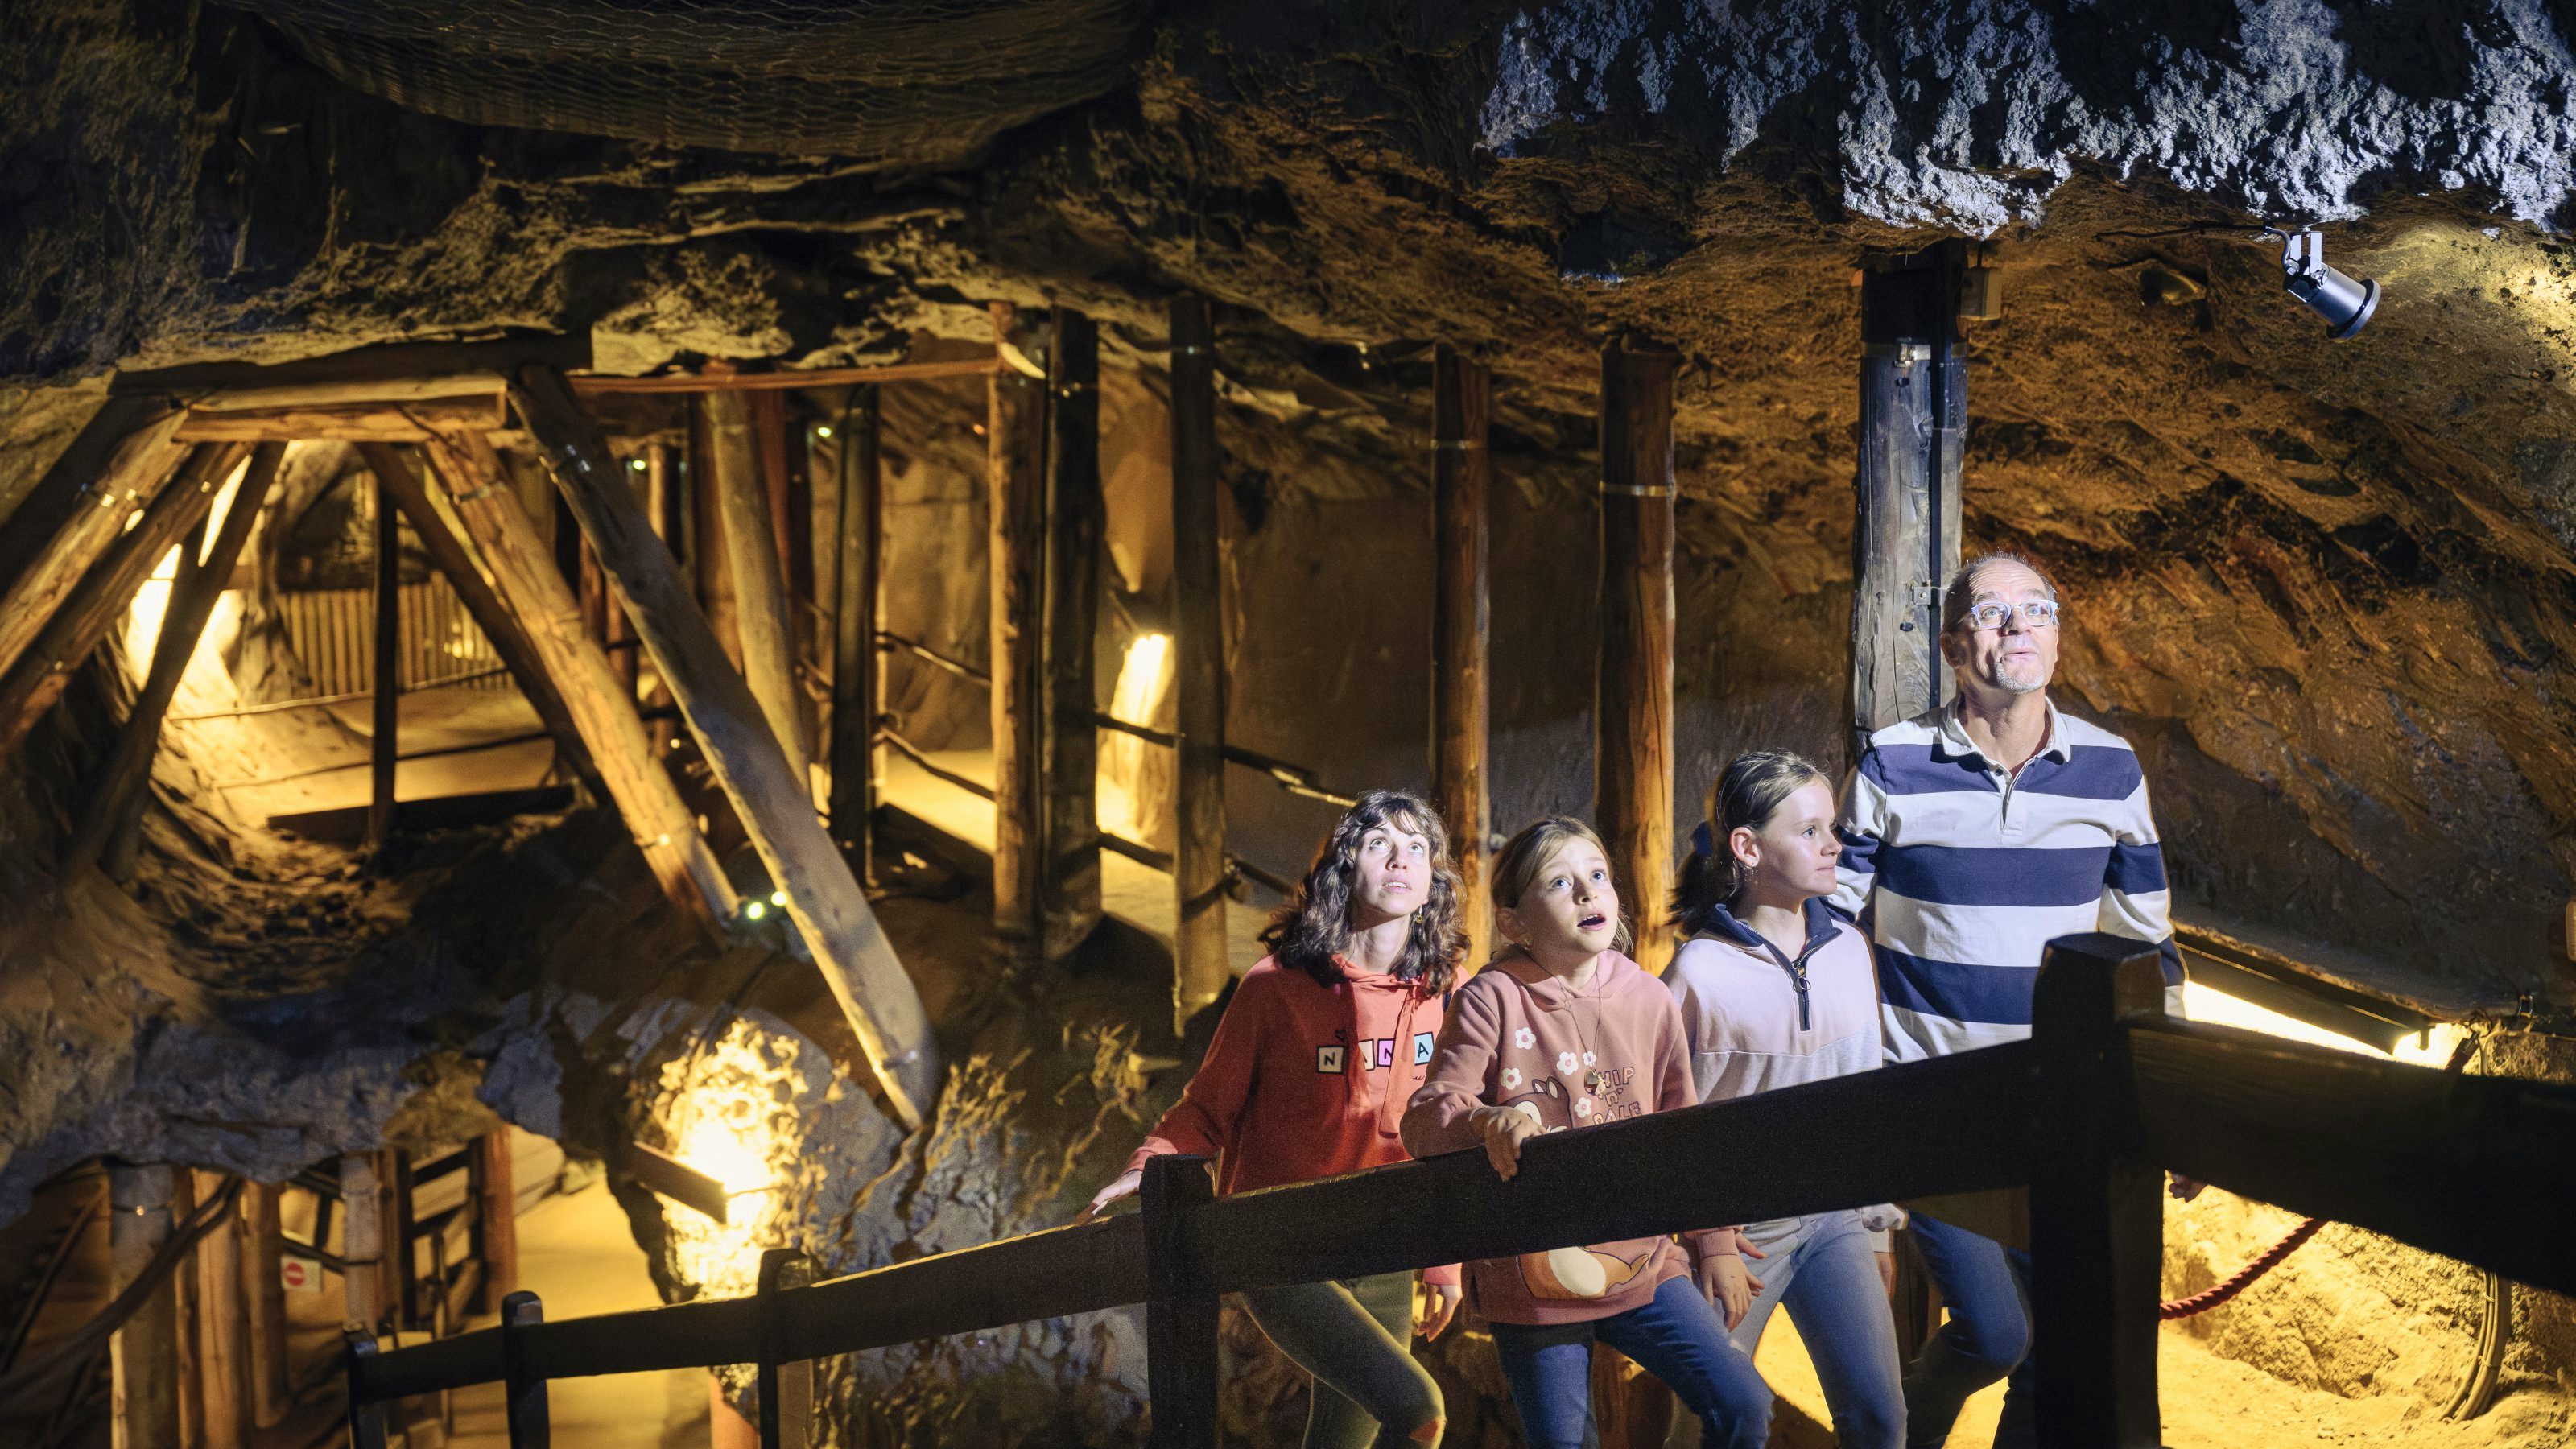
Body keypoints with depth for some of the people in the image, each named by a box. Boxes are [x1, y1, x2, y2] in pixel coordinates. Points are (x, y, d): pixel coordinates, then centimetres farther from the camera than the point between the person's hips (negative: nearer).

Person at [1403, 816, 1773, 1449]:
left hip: (1641, 1262, 3)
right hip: (1531, 1277, -3)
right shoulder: (1491, 1000, -9)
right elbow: (1425, 1118, -15)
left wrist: (1715, 1243, 16)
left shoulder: (1649, 1000, 2)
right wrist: (1488, 1121, -36)